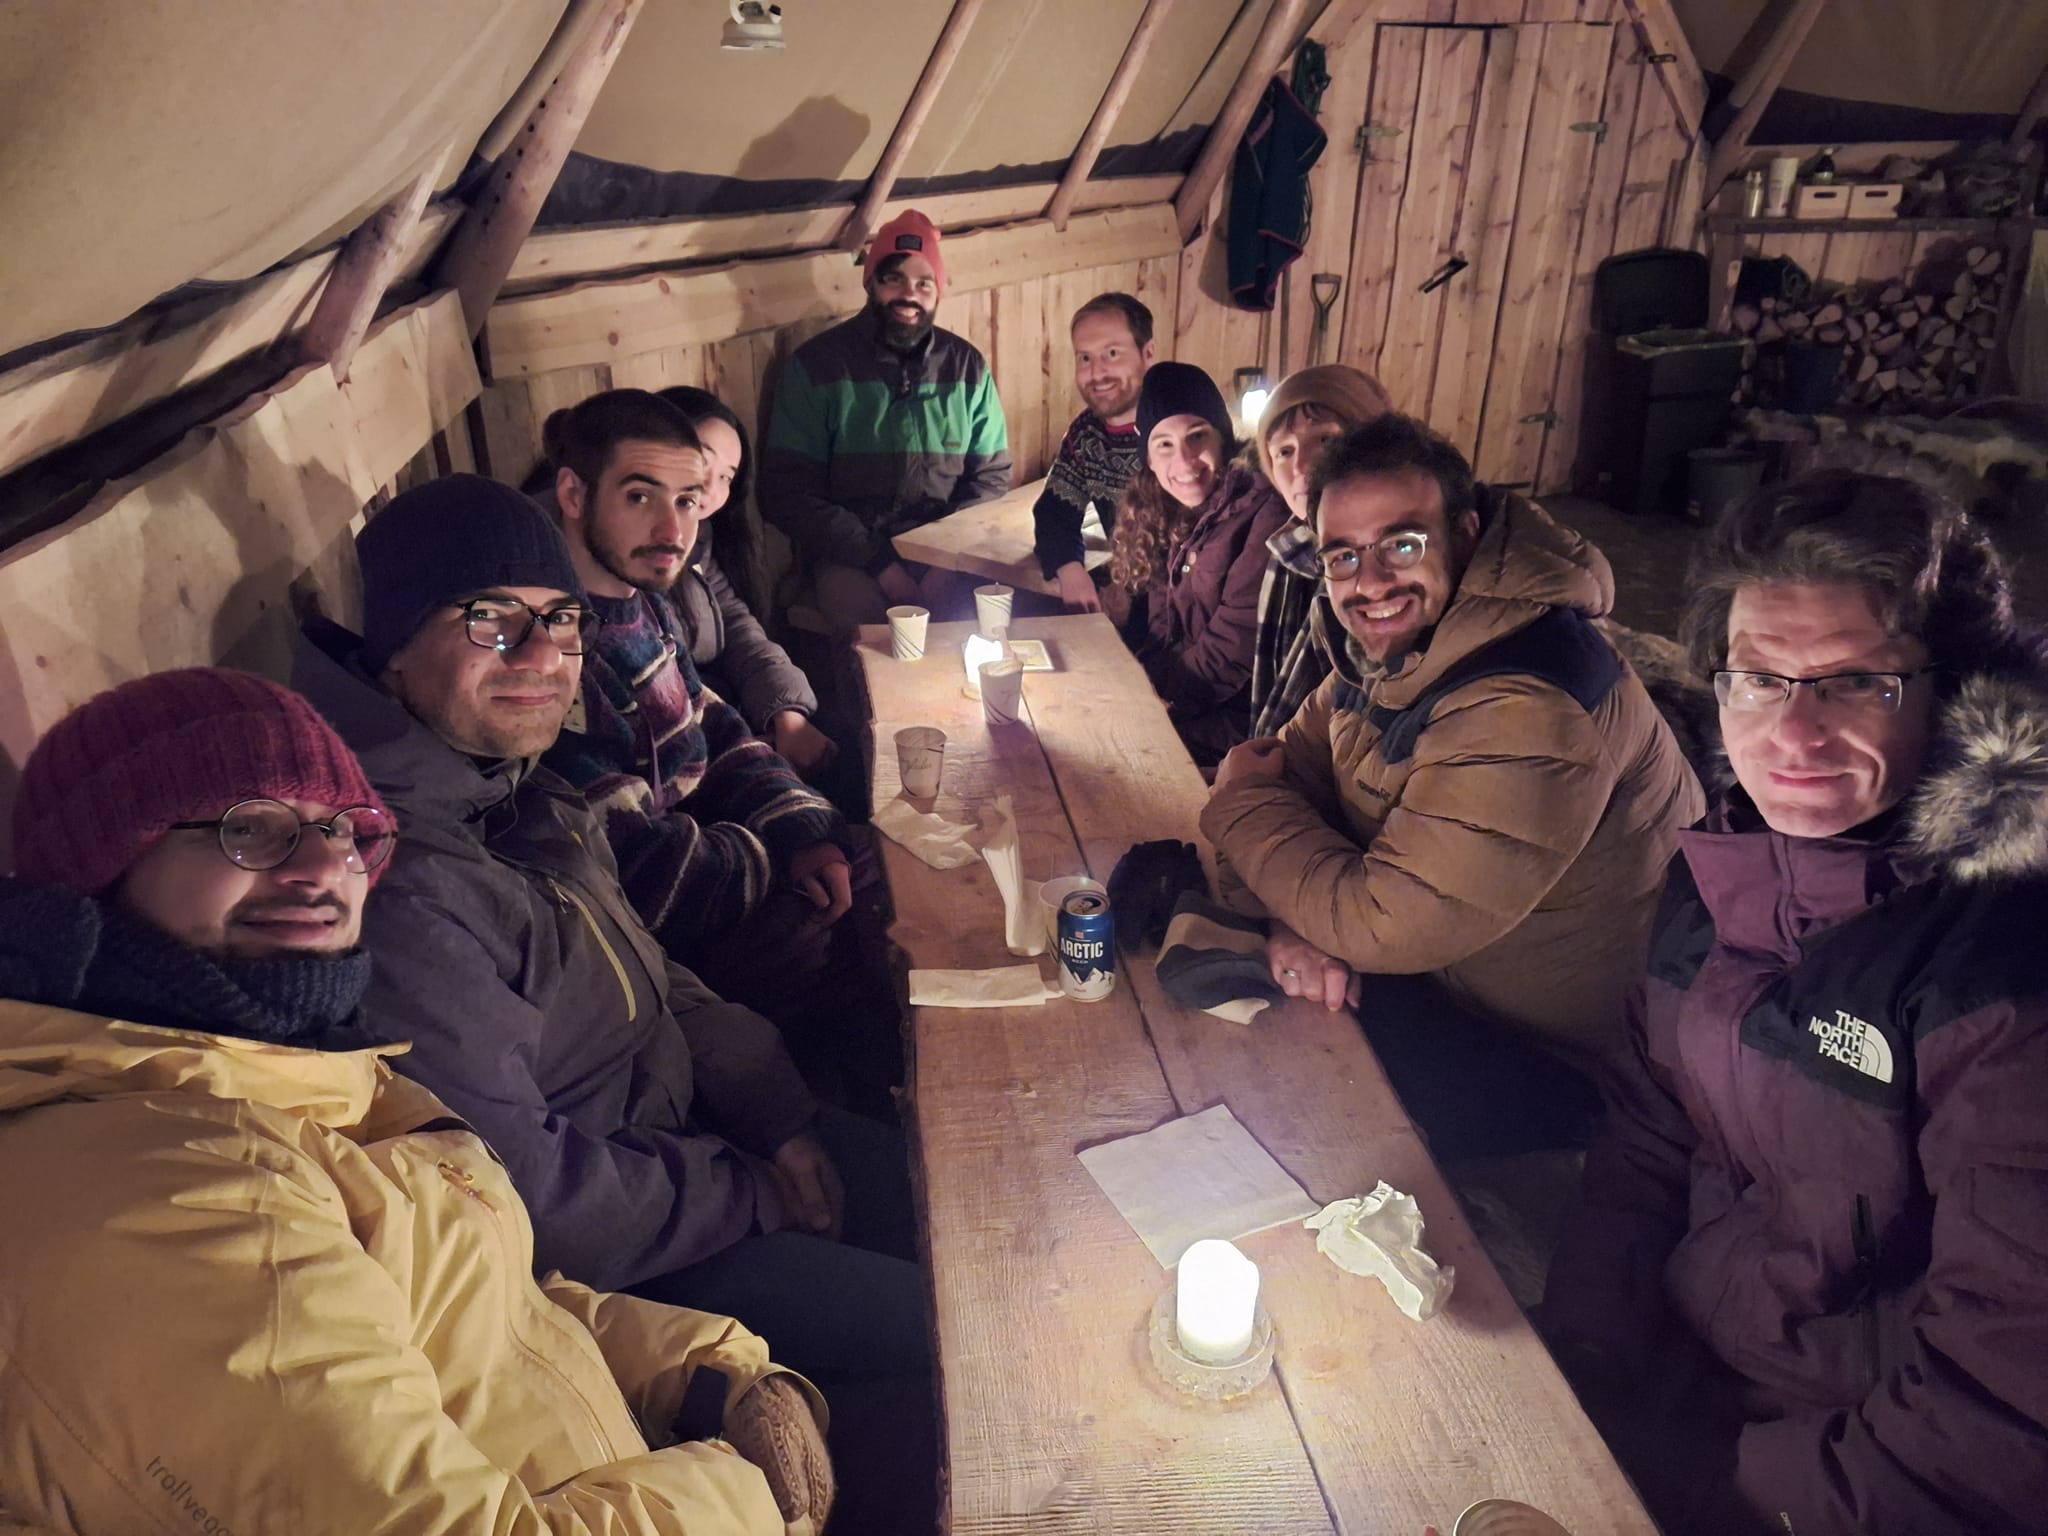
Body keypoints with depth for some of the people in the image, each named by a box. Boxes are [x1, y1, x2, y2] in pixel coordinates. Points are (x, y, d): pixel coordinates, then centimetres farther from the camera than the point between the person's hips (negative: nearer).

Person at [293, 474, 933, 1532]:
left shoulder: (516, 783, -1)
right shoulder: (401, 889, -32)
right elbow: (525, 1194, -28)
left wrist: (777, 1114, -1)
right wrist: (757, 1197, -15)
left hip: (681, 1119, 9)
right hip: (609, 1265, -9)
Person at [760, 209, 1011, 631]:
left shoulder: (967, 365, 9)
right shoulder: (815, 365, 0)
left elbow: (993, 473, 10)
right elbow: (788, 489, -4)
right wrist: (879, 562, -15)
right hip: (851, 554, -2)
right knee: (864, 617, -32)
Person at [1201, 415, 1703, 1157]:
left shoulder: (1527, 712, -33)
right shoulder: (1391, 645, -4)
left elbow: (1383, 925, -30)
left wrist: (1243, 800, -14)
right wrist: (1297, 918, -18)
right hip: (1445, 977, 8)